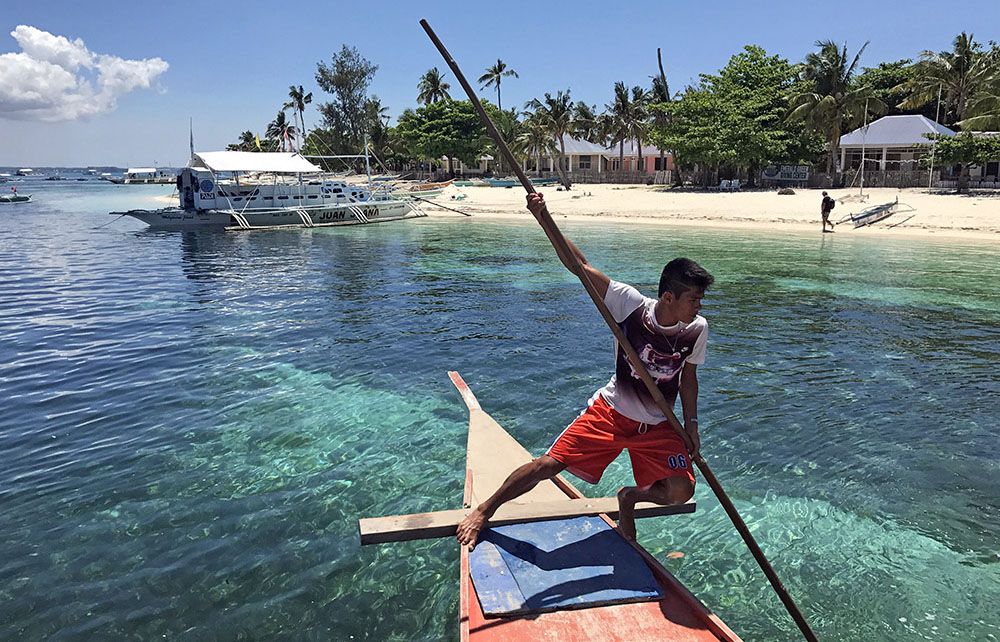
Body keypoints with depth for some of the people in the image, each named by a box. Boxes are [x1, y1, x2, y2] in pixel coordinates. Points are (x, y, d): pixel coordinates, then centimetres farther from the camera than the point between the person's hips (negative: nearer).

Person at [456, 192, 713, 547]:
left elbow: (688, 376, 8)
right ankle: (483, 510, 11)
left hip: (659, 425, 3)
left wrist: (691, 424, 5)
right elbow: (579, 266, -25)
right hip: (611, 411, -3)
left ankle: (629, 498, 23)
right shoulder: (631, 304, -20)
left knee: (681, 492, -12)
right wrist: (543, 218, -34)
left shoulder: (697, 329, -10)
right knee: (548, 464, -10)